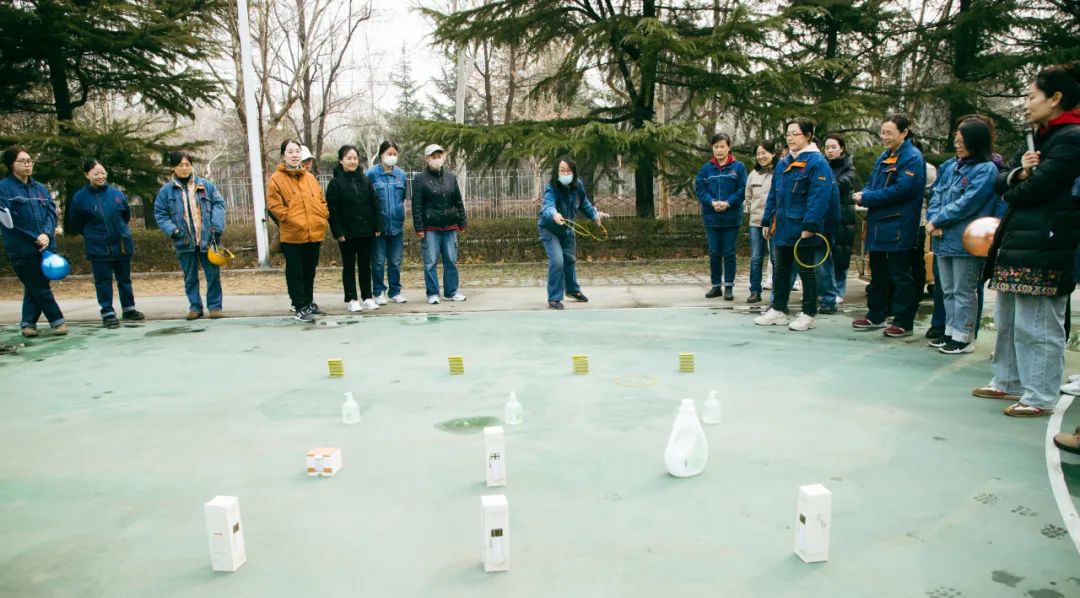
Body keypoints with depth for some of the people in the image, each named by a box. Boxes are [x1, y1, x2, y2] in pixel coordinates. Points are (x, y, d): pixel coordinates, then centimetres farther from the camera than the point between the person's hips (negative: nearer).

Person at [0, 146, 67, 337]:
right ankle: (57, 320, 8)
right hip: (22, 248, -5)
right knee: (40, 288, 0)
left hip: (45, 246, 5)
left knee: (34, 287, 10)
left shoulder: (40, 188, 11)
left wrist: (46, 234, -15)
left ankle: (28, 322, 20)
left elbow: (51, 213, 3)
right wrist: (35, 239, -13)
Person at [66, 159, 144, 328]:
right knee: (103, 281, 1)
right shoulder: (80, 197, -7)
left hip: (122, 244, 3)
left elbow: (127, 215, 14)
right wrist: (92, 234, 7)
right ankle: (108, 313, 8)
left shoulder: (116, 193, -1)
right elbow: (74, 225, 2)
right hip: (98, 248, -3)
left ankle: (129, 309, 25)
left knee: (125, 279, 13)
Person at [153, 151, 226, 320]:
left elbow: (218, 204, 4)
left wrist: (217, 226, -9)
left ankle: (215, 306, 13)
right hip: (184, 241, 0)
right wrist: (172, 230, -10)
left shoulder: (206, 185, 4)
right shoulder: (166, 190, 3)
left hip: (207, 239, 0)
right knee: (190, 277, 9)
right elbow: (160, 214, 5)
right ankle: (195, 307, 20)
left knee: (213, 274, 3)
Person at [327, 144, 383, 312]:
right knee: (349, 266, 7)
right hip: (347, 233, -3)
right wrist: (338, 232, -13)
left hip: (366, 231, 3)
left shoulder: (365, 180, 7)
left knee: (365, 265, 10)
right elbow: (332, 210, -8)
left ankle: (367, 298, 18)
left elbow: (375, 204, 7)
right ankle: (351, 299, 13)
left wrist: (378, 226, 0)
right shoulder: (335, 182, -4)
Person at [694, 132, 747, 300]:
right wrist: (712, 202, -15)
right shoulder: (706, 168, 5)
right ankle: (716, 286, 19)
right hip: (711, 217, 2)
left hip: (731, 217, -2)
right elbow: (699, 189, 0)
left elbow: (742, 190, -6)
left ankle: (729, 287, 11)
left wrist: (728, 203, -19)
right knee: (714, 253, 9)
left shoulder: (738, 167, -1)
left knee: (729, 253, 4)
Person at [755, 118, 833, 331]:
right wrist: (768, 222, 12)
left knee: (806, 271, 3)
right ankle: (778, 310, 24)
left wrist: (810, 226, -24)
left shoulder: (817, 162, -12)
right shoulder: (783, 163, 12)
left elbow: (819, 197, -20)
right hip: (782, 227, 8)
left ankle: (809, 315, 13)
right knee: (781, 271, 14)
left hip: (802, 229, -7)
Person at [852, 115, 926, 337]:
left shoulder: (912, 158, -11)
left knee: (900, 275, -1)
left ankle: (904, 322, 7)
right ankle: (875, 315, 26)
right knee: (878, 273, 15)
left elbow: (902, 190, -21)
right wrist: (864, 194, -6)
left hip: (898, 228, -8)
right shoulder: (884, 157, 15)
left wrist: (867, 198, -17)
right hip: (878, 225, 8)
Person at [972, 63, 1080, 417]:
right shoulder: (1039, 138, 20)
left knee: (1036, 326, -4)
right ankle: (1008, 382, 27)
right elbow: (1001, 183, 13)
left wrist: (1012, 191, 3)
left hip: (1044, 245, -10)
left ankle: (1041, 397, 4)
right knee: (1008, 320, 16)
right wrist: (1018, 173, -8)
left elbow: (1035, 189, -18)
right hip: (1016, 239, 10)